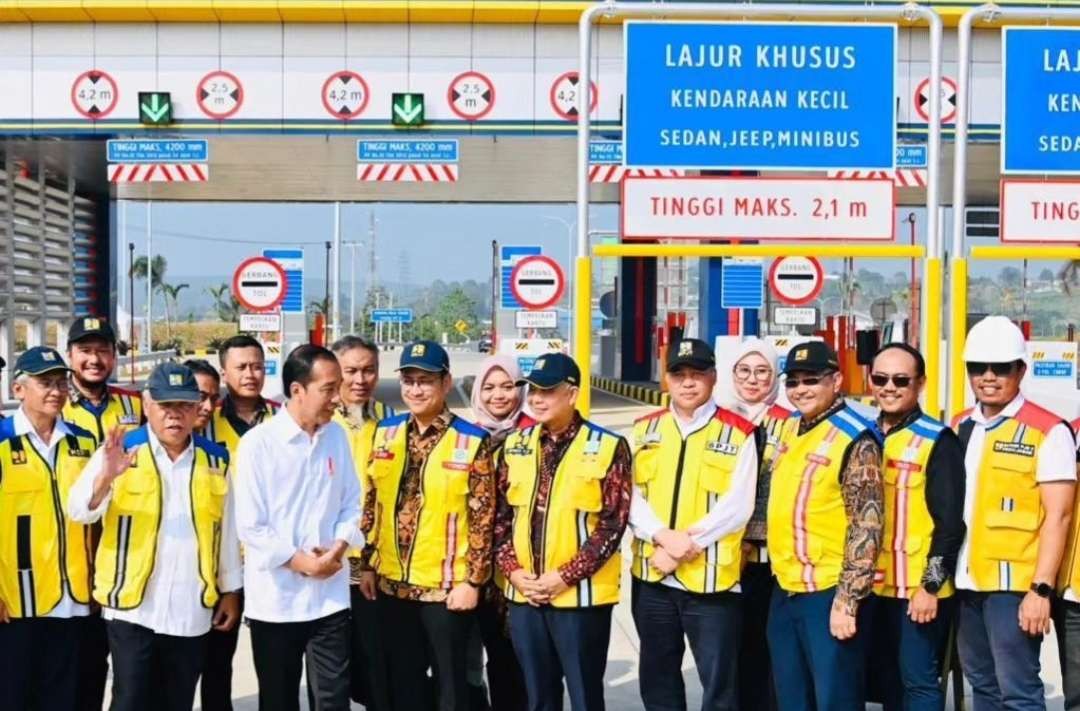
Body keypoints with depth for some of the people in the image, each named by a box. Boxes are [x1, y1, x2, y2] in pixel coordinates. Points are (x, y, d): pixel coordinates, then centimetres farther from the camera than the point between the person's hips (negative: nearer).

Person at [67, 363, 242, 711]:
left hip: (193, 611, 3)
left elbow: (227, 529, 12)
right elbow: (80, 512, -15)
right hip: (133, 607, -3)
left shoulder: (216, 459, 6)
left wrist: (230, 590, 12)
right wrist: (105, 477, -34)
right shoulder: (120, 451, -4)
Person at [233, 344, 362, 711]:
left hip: (329, 595, 3)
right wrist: (299, 561, -14)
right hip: (275, 600, -3)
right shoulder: (257, 443, -11)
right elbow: (250, 526, -12)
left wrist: (339, 547, -9)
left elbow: (352, 503, 8)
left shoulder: (337, 436, 3)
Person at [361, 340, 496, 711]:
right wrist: (368, 564, 7)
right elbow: (371, 504, 10)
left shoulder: (472, 442, -9)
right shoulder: (385, 433, 5)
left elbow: (482, 517, -9)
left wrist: (472, 581, -11)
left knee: (449, 681, 8)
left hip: (446, 586, -4)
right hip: (392, 584, 4)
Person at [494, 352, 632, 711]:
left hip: (580, 595, -4)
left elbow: (612, 524, -10)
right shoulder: (515, 445, 8)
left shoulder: (608, 447, -7)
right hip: (524, 594, 4)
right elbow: (500, 515, 10)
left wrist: (565, 576, -15)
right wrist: (513, 571, -4)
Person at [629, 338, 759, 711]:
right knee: (657, 679, 15)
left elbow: (738, 506, -10)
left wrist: (688, 542, -16)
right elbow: (630, 495, 1)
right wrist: (663, 536, -15)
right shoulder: (644, 429, 9)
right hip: (651, 575, 4)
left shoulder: (738, 433, -2)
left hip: (712, 579, -4)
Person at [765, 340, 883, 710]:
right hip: (785, 591, 8)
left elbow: (867, 526, -17)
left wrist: (847, 601, -20)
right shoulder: (790, 428, 10)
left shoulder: (855, 439, -14)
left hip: (830, 594, -8)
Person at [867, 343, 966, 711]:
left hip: (920, 589, -6)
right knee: (888, 679, 14)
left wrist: (931, 585, -15)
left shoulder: (938, 441, -8)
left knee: (919, 680, -3)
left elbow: (949, 522, -11)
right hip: (872, 587, 6)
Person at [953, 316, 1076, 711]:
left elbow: (1057, 516, -11)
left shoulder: (1048, 431, -7)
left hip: (1014, 585, -6)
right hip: (965, 583, 6)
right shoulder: (959, 428, 12)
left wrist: (1041, 589, -17)